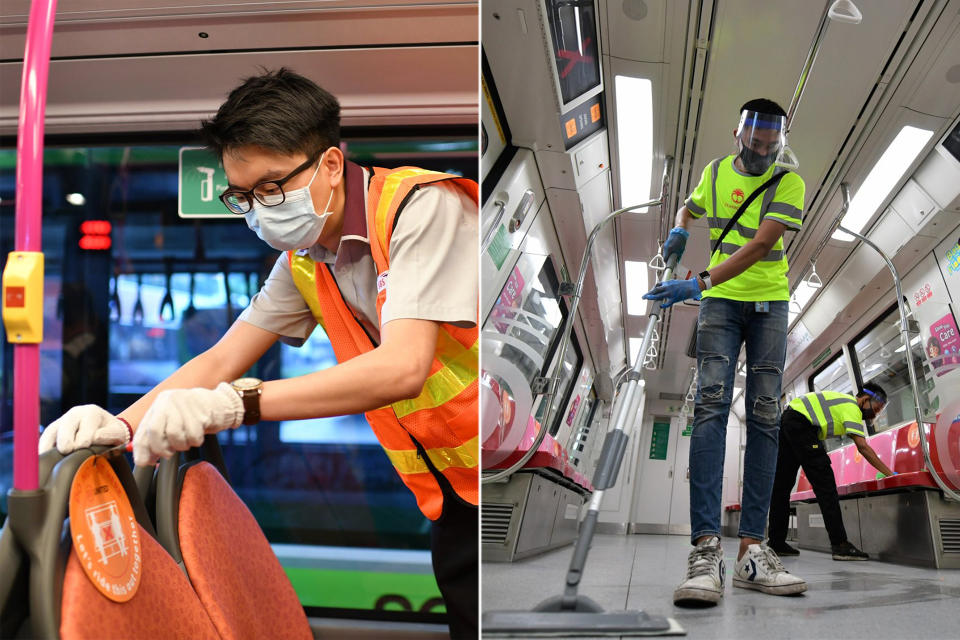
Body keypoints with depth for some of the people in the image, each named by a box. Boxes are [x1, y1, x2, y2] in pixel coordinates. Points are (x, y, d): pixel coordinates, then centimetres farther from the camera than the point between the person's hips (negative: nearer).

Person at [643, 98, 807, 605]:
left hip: (769, 303, 0)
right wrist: (679, 231, 4)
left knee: (764, 417, -6)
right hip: (719, 302, 1)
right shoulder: (715, 172, 7)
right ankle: (706, 549, -27)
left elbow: (759, 246, -18)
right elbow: (689, 207, 28)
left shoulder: (788, 183, -5)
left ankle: (752, 549, -6)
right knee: (711, 405, -18)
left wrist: (699, 284, -28)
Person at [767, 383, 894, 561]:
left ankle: (776, 542, 13)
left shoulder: (843, 401, 26)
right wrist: (889, 473, -9)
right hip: (800, 424, -10)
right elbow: (863, 447, -11)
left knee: (781, 486, 10)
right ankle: (840, 544, -14)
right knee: (825, 484, -10)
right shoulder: (852, 407, -3)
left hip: (786, 419, 10)